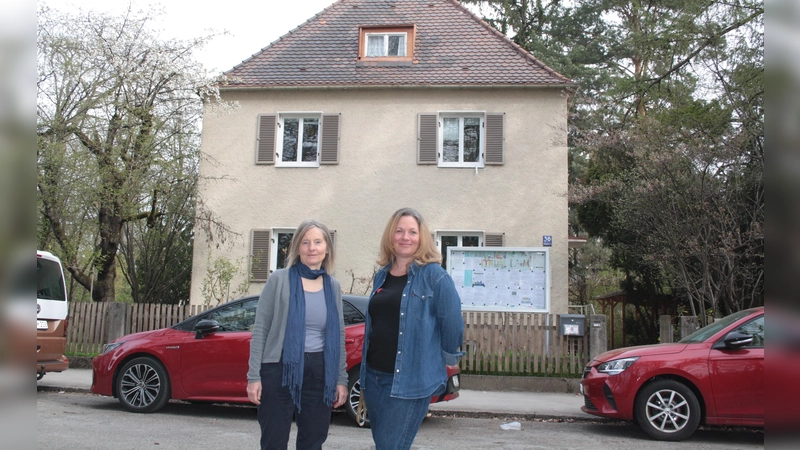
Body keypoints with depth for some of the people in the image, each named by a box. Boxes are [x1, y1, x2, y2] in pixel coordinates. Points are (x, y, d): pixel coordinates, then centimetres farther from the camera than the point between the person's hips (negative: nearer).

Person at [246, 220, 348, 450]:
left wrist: (341, 379, 7)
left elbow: (338, 335, 11)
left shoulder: (333, 286, 8)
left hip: (320, 373, 3)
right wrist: (254, 375, -8)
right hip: (280, 369, -3)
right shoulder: (279, 279, -3)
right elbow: (260, 329, -3)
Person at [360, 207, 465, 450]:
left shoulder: (434, 275, -9)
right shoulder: (382, 276, 11)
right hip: (374, 375, 7)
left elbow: (452, 322, -10)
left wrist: (444, 358, 2)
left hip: (411, 379, -7)